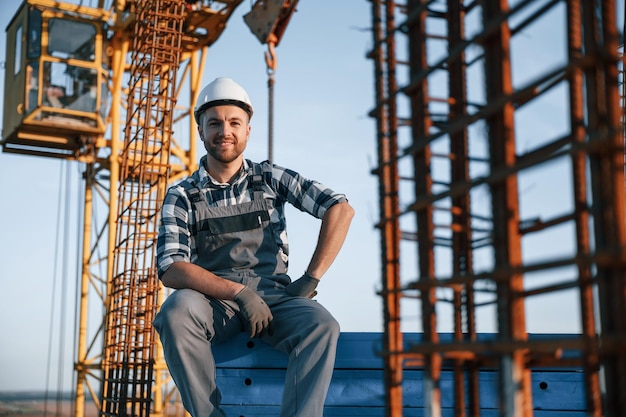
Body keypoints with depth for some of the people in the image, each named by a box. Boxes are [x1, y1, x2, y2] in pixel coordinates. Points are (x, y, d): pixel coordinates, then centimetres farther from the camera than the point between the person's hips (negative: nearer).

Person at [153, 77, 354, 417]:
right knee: (177, 310, -34)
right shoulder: (181, 196, 7)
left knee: (321, 324, -31)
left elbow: (341, 209, 3)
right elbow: (170, 269, -7)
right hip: (213, 303, 0)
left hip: (274, 297, 1)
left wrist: (311, 279, -6)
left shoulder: (270, 178, 11)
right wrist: (239, 292, -19)